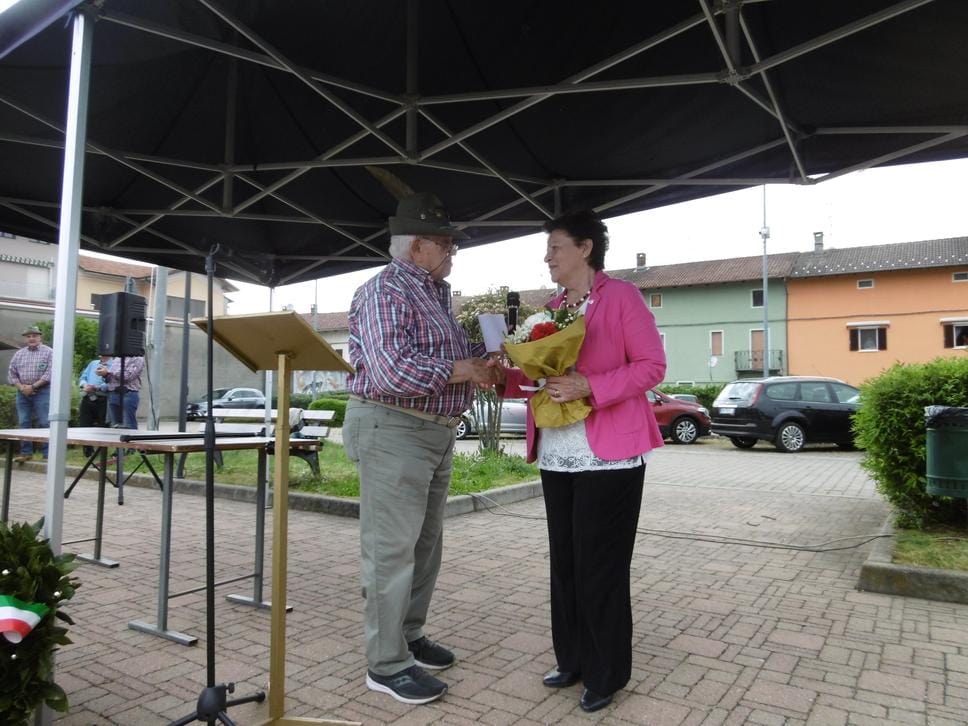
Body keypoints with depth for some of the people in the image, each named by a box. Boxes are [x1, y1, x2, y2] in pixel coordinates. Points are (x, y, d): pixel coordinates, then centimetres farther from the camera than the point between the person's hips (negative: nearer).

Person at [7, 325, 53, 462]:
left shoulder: (49, 352, -1)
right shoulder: (19, 354, 14)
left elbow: (50, 373, -10)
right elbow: (11, 373, 11)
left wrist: (33, 386, -13)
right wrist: (21, 387, -5)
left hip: (42, 392, -5)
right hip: (23, 393, 5)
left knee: (44, 424, -6)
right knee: (23, 424, 5)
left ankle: (47, 453, -4)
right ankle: (26, 452, 11)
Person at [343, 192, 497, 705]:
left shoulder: (435, 294, 15)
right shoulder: (386, 292, -15)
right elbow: (392, 372, -27)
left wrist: (478, 362, 3)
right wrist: (459, 371, -17)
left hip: (435, 432, 10)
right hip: (392, 430, -10)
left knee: (424, 544, 17)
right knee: (391, 550, -1)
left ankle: (409, 637, 33)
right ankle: (386, 664, 12)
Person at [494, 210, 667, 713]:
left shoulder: (621, 296, -6)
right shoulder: (550, 310, 14)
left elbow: (652, 365, -12)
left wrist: (589, 386, -23)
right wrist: (503, 376, -4)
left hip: (608, 455, -7)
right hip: (556, 455, 7)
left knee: (601, 566, 1)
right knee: (565, 562, 14)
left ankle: (606, 674, 19)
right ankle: (572, 659, 30)